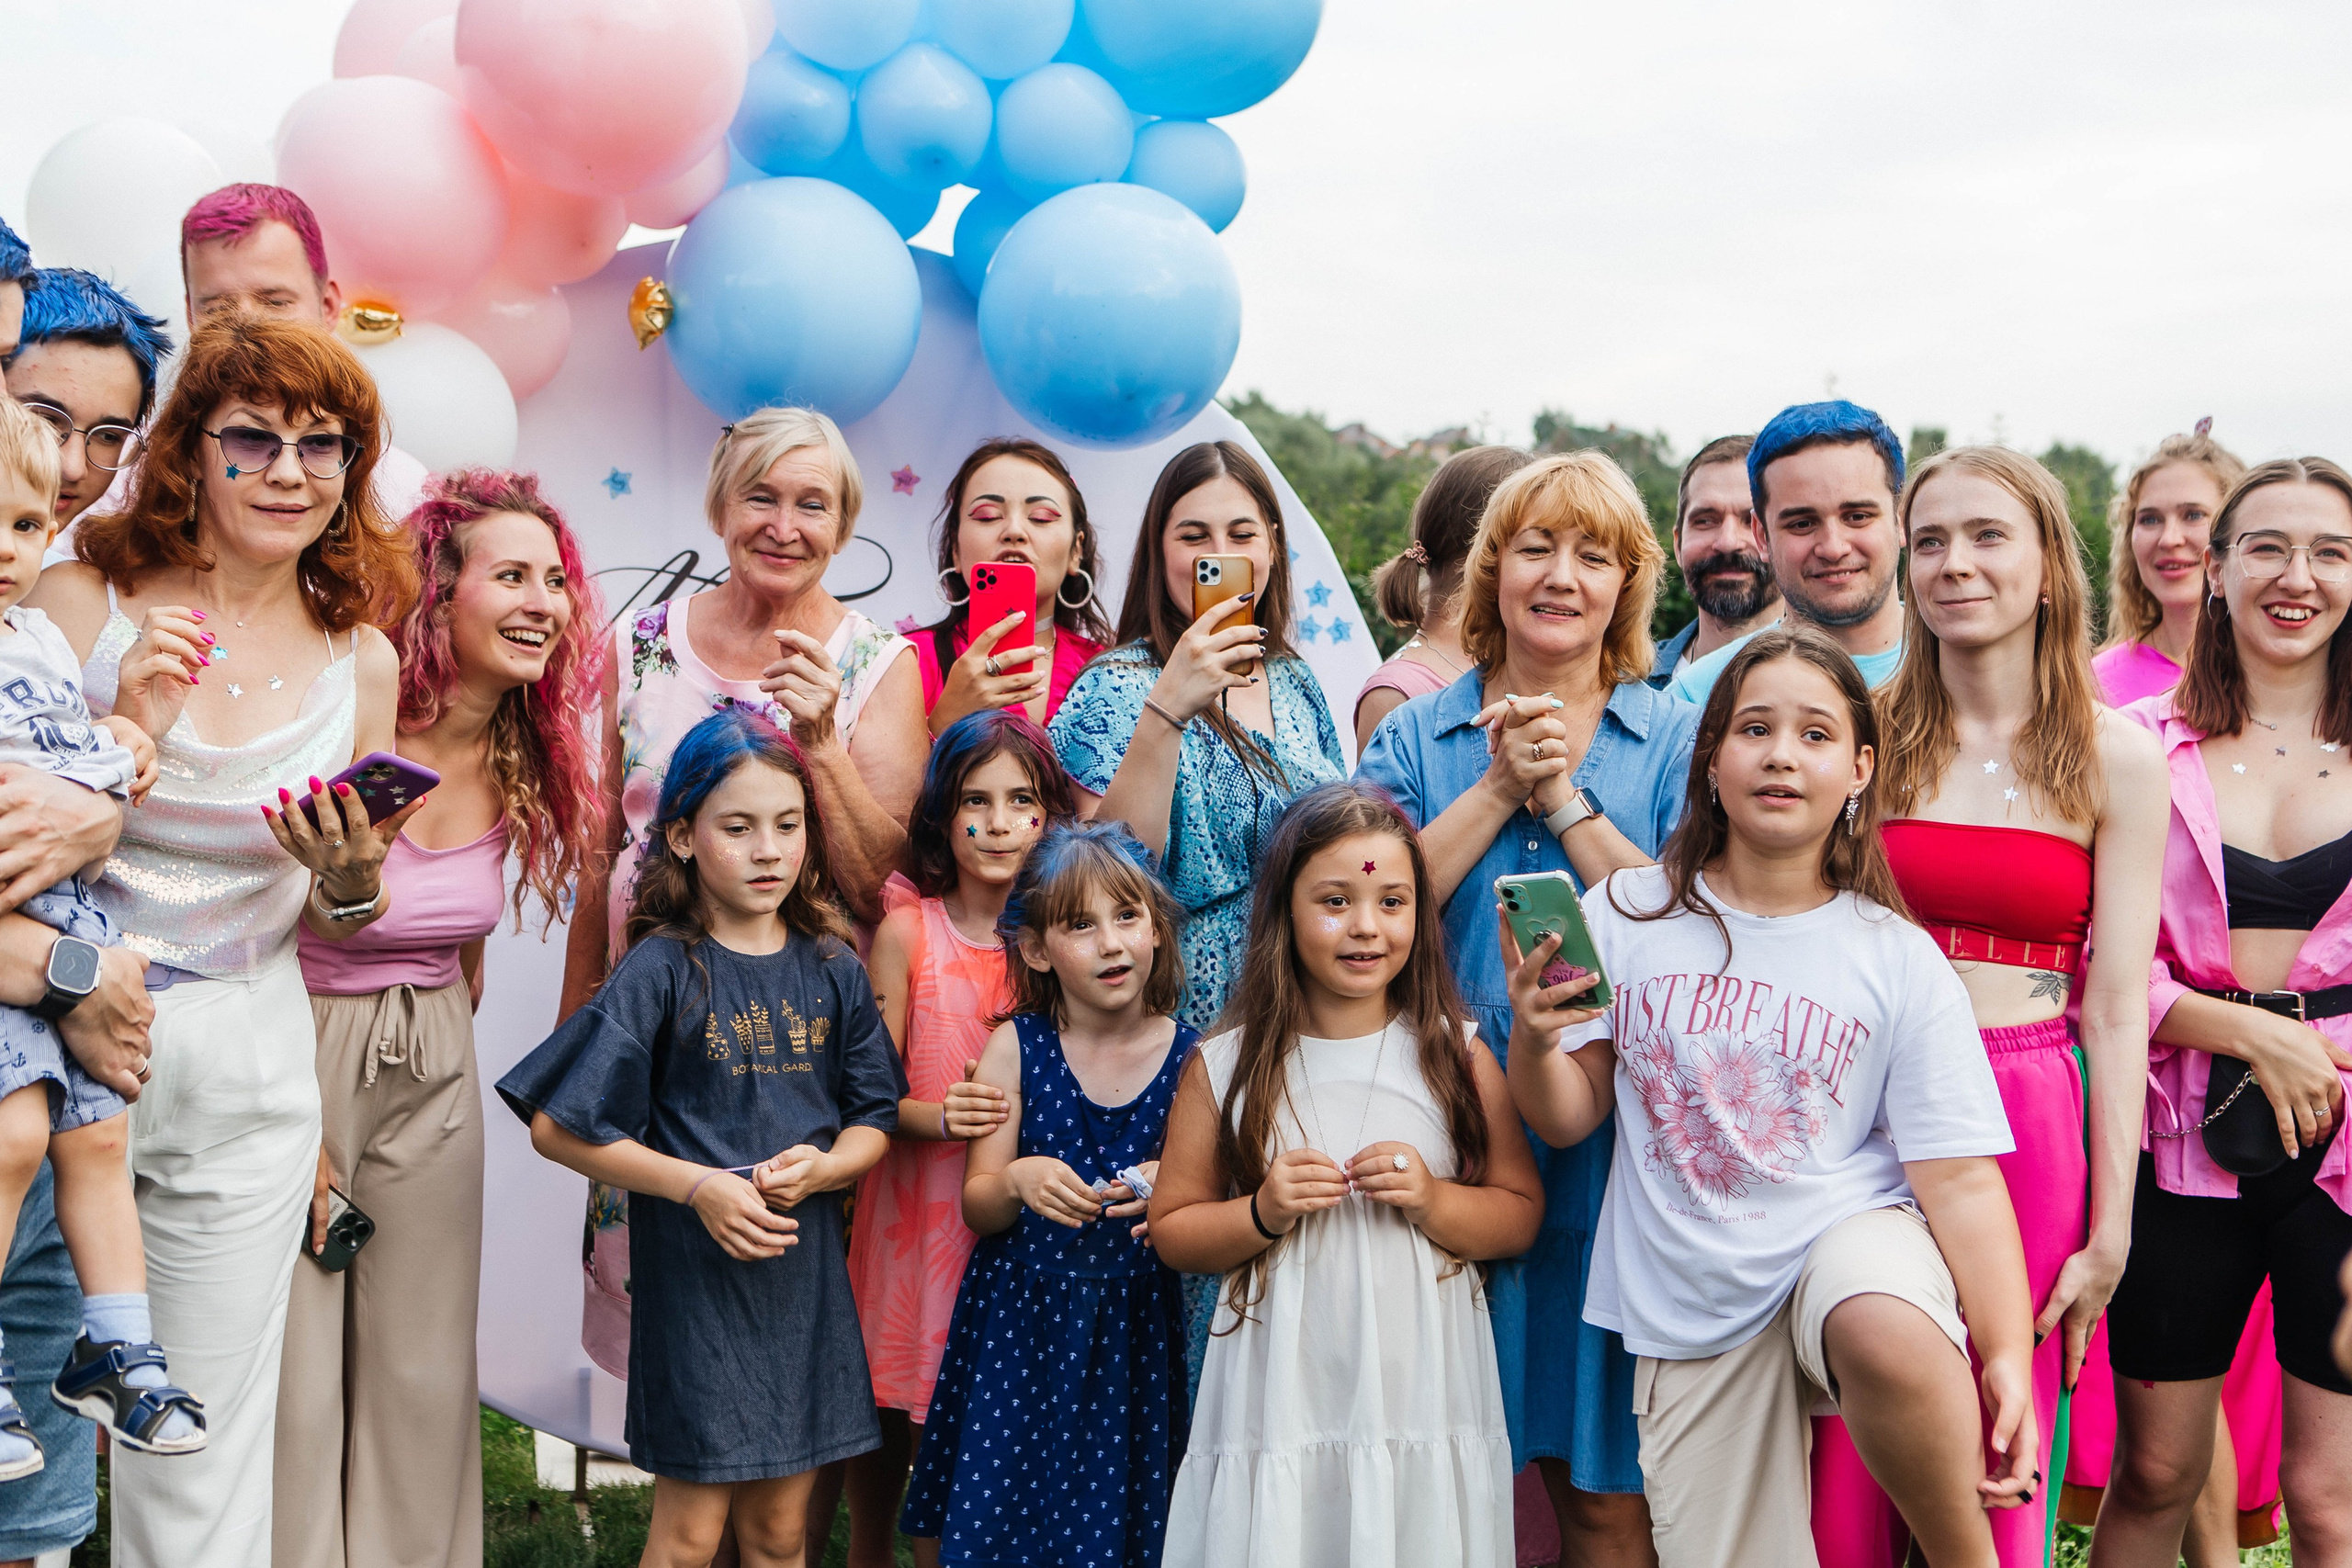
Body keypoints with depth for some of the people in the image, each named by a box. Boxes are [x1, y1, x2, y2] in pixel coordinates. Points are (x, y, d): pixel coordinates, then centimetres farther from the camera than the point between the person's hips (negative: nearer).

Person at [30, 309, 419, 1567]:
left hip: (242, 1068, 2)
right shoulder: (80, 598, -4)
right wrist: (126, 736, -20)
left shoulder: (360, 658, 4)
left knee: (203, 1459, 7)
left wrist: (351, 872, -9)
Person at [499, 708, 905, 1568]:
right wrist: (699, 1185, -15)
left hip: (804, 1269, 4)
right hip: (694, 1274, -4)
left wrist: (824, 1166, -12)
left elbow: (875, 1120, 10)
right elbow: (556, 1127, -9)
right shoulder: (662, 971, -9)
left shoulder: (832, 970, 4)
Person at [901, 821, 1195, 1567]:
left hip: (1135, 1329, 0)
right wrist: (1018, 1182, -20)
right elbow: (976, 1208, 0)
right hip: (1021, 1326, 0)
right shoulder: (1017, 1044, -4)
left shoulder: (1190, 1057, -4)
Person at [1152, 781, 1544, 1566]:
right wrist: (1263, 1214, -12)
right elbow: (1172, 1229, 5)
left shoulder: (1456, 1054, 1)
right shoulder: (1226, 1067, 0)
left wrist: (1434, 1201, -13)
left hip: (1425, 1401, 1)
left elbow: (1522, 1215, 5)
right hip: (1279, 1406, 0)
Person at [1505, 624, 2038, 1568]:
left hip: (1851, 1238, -2)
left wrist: (2008, 1357, -18)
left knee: (1885, 1332, -36)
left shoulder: (1900, 960, -3)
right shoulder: (1625, 916, 0)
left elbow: (1960, 1178, -6)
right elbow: (1565, 1119, 4)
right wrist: (1534, 1038, -18)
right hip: (1690, 1310, 3)